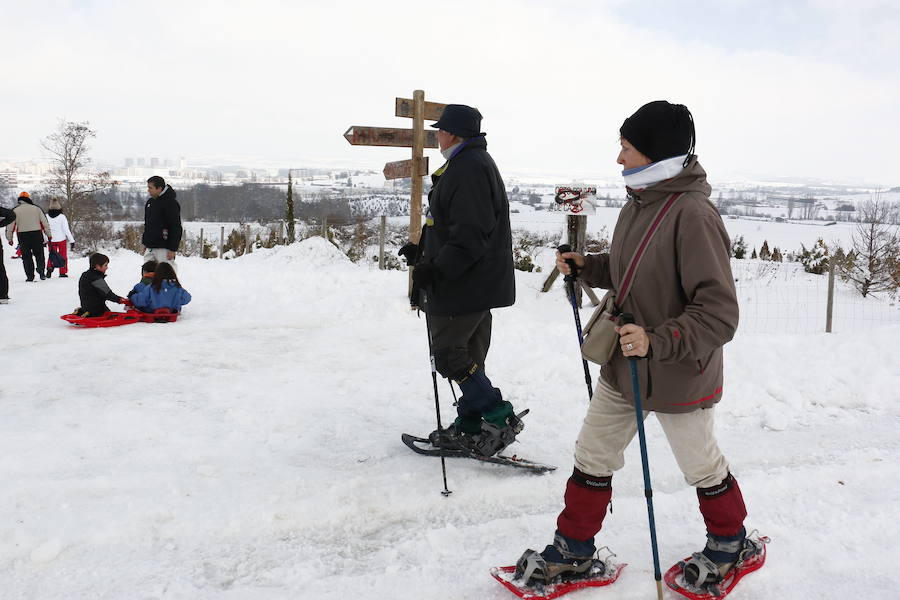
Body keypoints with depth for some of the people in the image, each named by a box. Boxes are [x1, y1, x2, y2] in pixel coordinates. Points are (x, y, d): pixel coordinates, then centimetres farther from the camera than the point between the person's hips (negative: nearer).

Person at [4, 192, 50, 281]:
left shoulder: (15, 210, 2)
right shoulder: (36, 208, 5)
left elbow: (10, 225, 1)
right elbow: (45, 223, 6)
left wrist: (9, 238, 8)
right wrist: (48, 235, 12)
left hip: (23, 236, 0)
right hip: (37, 235, 0)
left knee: (26, 256, 7)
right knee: (39, 255, 12)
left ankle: (30, 276, 5)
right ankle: (41, 272, -1)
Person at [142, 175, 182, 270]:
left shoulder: (170, 203, -11)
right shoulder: (150, 202, 14)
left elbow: (176, 228, -15)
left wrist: (172, 249, -19)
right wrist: (145, 243, 20)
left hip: (163, 249, -8)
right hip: (150, 248, 8)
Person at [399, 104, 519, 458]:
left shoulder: (468, 169, -18)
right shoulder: (473, 163, 18)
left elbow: (470, 236, -26)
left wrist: (436, 270, -24)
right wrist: (423, 250, 24)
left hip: (465, 284, -11)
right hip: (479, 283, 11)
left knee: (448, 353, -5)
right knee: (468, 355, 14)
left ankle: (499, 418, -2)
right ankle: (469, 427, 23)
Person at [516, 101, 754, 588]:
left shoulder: (693, 215, -25)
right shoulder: (639, 203, 1)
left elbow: (719, 314, -26)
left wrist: (656, 342, -35)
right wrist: (586, 267, 2)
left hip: (679, 378, -7)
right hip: (623, 367, 8)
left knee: (702, 468, 17)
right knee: (592, 458, 14)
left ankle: (730, 543, 44)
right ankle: (573, 550, 31)